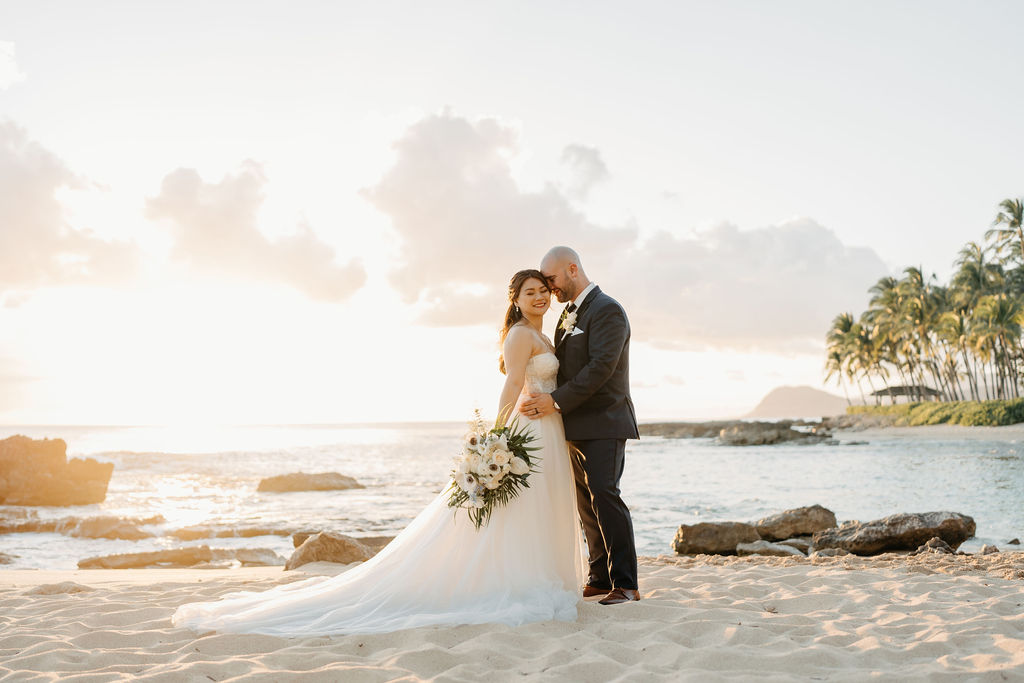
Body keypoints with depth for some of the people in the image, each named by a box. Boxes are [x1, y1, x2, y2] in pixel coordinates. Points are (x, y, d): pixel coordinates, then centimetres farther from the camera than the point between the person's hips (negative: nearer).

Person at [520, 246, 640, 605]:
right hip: (578, 426, 9)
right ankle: (600, 578, 14)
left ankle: (624, 583, -10)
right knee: (587, 504, 9)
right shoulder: (569, 313, 19)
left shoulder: (607, 310, -10)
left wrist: (557, 400, -22)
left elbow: (601, 366, -20)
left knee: (604, 495, -14)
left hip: (603, 422, -9)